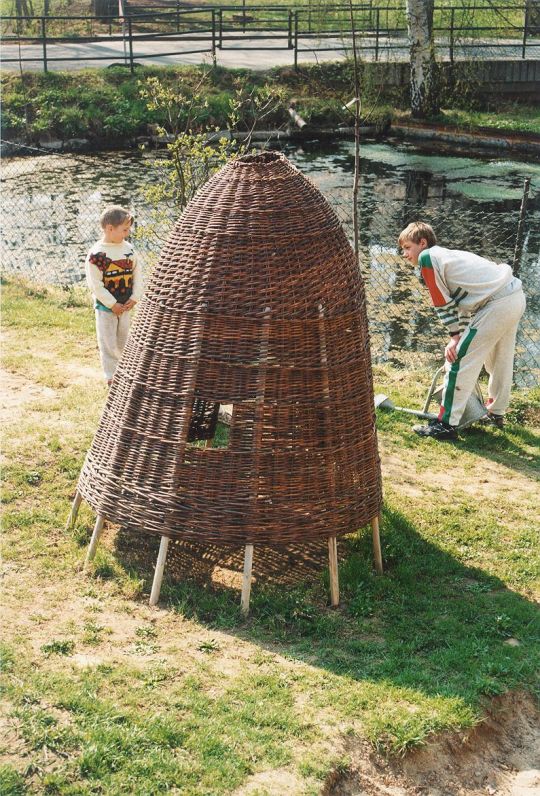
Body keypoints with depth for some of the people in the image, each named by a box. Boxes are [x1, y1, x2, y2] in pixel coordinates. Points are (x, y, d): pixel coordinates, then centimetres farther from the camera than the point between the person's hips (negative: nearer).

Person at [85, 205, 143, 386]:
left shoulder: (128, 248, -1)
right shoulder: (96, 254, -17)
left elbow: (137, 274, 6)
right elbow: (95, 284, -17)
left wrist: (134, 298, -4)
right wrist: (112, 304, -16)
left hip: (126, 306, 5)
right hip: (105, 307, -5)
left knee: (123, 340, 16)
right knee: (108, 343, 4)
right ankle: (111, 376, 14)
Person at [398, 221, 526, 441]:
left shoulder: (427, 258, -5)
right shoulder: (447, 255, 23)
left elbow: (442, 302, -5)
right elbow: (462, 299, 25)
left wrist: (455, 334, 3)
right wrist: (460, 335, 23)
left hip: (497, 305, -10)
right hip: (517, 297, 10)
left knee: (459, 362, -3)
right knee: (500, 360, 27)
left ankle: (446, 424, 1)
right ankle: (495, 413, 44)